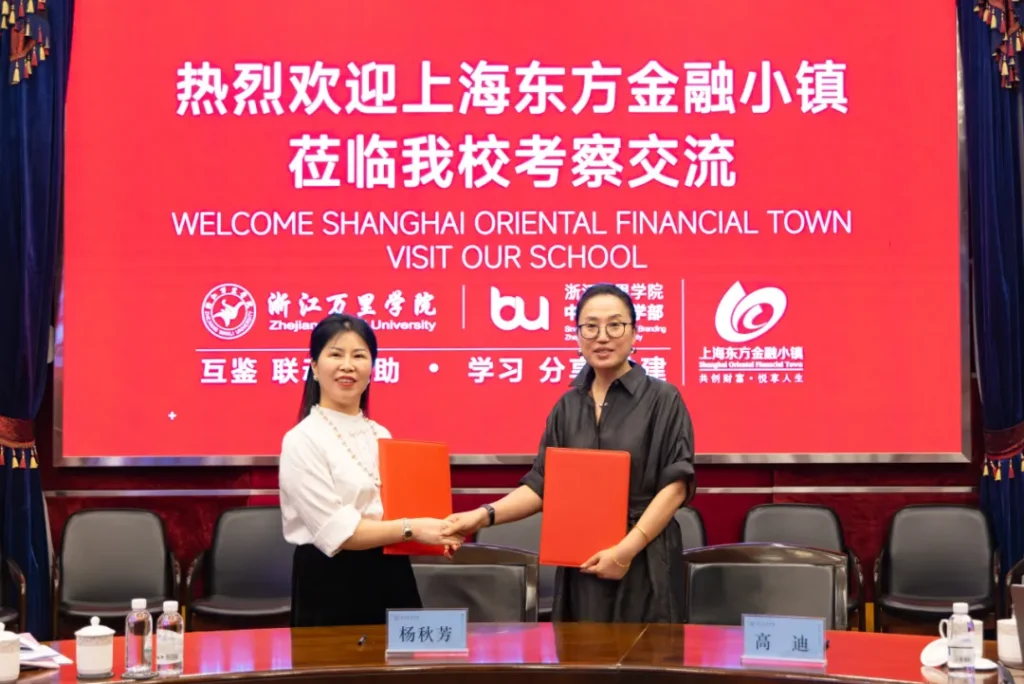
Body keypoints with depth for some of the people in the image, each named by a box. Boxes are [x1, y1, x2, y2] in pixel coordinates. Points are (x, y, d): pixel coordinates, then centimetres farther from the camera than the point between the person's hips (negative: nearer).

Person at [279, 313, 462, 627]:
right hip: (332, 585, -6)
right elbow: (336, 532, -16)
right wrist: (411, 530, -18)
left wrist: (433, 534, -4)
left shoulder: (382, 436, 11)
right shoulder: (302, 440, -10)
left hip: (391, 578, 6)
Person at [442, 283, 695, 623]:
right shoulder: (568, 406, 9)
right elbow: (543, 482, 7)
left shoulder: (662, 399, -3)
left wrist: (626, 550, -16)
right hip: (580, 564, 4)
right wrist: (485, 515, -9)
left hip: (644, 563, -4)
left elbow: (676, 484, -9)